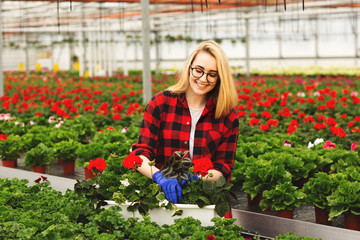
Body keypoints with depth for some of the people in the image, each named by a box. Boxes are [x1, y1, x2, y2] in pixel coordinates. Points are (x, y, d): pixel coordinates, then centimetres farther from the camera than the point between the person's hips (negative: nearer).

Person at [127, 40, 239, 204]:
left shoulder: (228, 116, 6)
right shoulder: (160, 103, 4)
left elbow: (224, 168, 5)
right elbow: (140, 154, -2)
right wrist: (160, 177, -22)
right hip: (161, 192, 0)